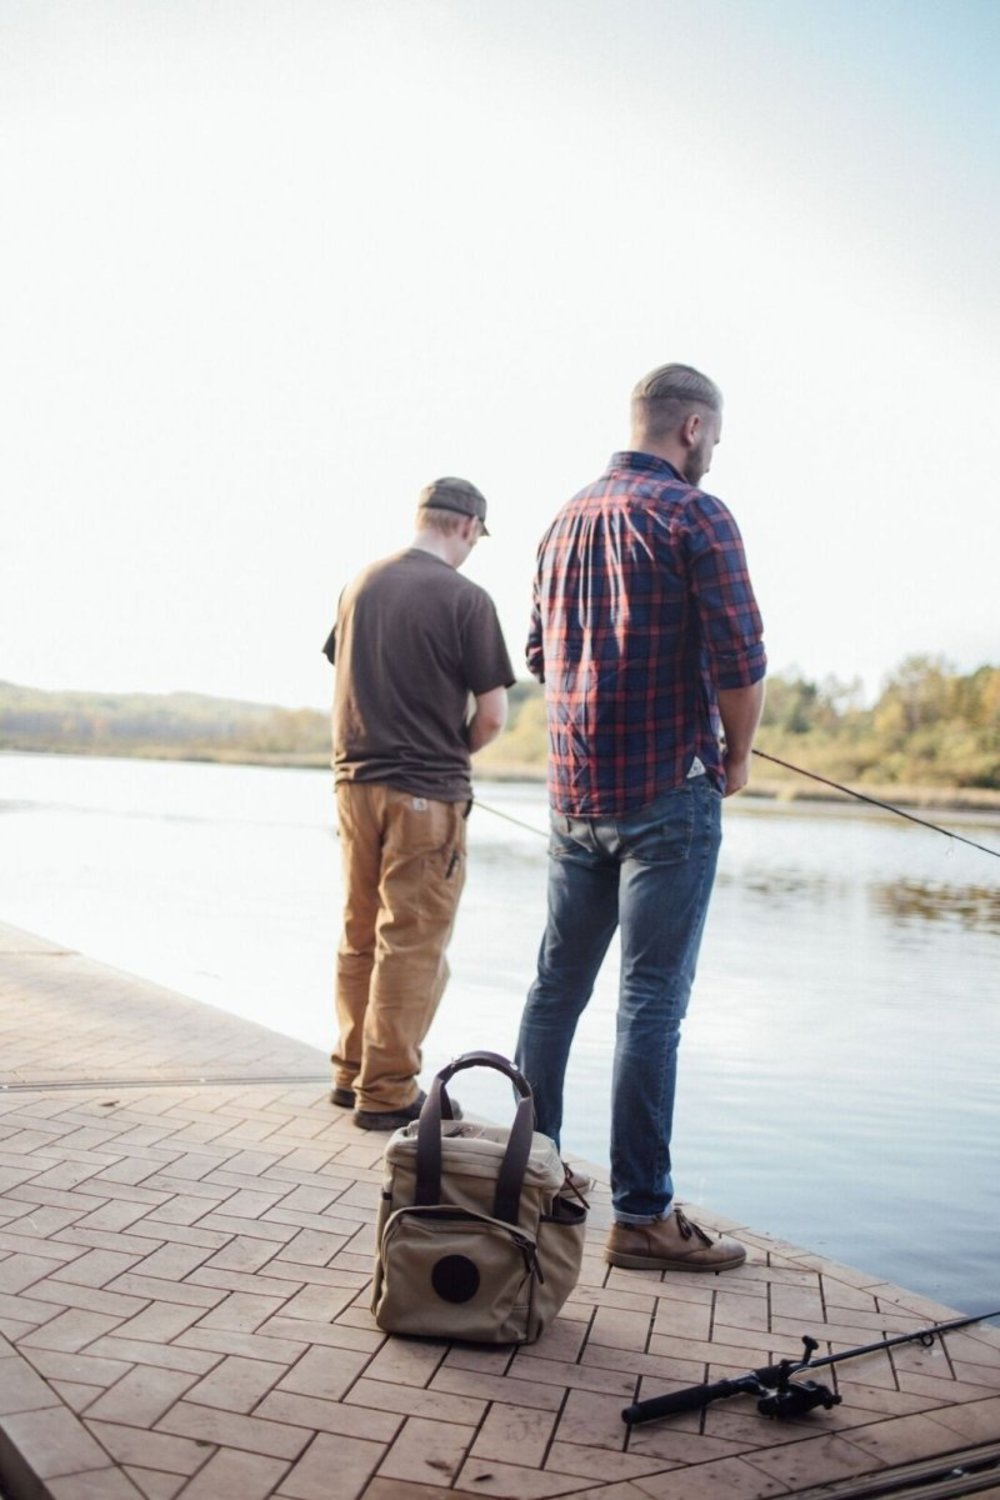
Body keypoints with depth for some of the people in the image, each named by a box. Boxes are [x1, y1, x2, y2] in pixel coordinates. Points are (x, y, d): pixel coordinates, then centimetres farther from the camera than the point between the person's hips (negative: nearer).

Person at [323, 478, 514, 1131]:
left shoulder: (361, 585, 7)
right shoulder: (466, 599, -11)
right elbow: (493, 715, -10)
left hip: (355, 780, 6)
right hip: (426, 792, -6)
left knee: (361, 936, 16)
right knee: (412, 945, 2)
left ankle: (353, 1071, 26)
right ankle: (387, 1091, 7)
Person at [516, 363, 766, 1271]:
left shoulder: (566, 521, 13)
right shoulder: (696, 516, -9)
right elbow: (740, 662, -16)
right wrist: (738, 755, 0)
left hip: (575, 789, 7)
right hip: (669, 794, -7)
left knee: (557, 985, 14)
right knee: (652, 1001, -2)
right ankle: (641, 1215, 4)